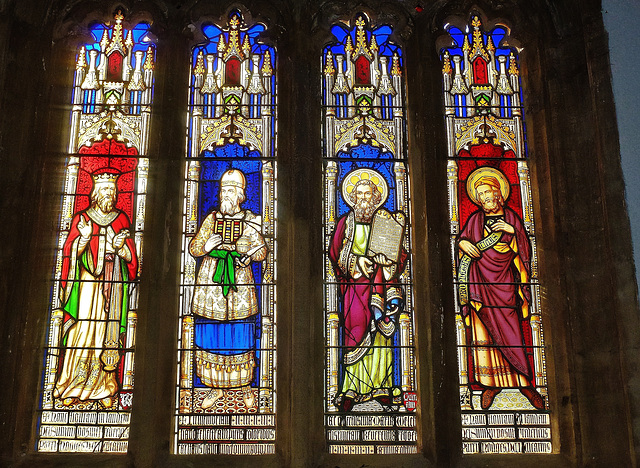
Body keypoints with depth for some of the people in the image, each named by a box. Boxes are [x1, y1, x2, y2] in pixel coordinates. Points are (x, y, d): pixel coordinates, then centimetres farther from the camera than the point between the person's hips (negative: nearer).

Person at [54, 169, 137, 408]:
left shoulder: (121, 220, 10)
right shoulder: (81, 219, 6)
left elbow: (130, 257, 8)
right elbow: (71, 253, 1)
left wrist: (119, 247, -12)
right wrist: (84, 237, -16)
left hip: (113, 282, 2)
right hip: (88, 282, -2)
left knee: (109, 331, 0)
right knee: (83, 328, -7)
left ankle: (105, 388, 5)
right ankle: (71, 387, 2)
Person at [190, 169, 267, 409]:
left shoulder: (250, 221, 3)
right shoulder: (211, 219, 7)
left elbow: (262, 250, 2)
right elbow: (193, 248, 7)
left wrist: (251, 254, -19)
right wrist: (206, 247, -13)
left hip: (240, 285, -1)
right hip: (211, 284, 2)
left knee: (240, 336, 3)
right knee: (211, 336, 5)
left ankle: (245, 385, 20)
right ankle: (216, 387, 19)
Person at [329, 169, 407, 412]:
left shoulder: (386, 219, 12)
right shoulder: (346, 222, 9)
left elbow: (398, 254, 9)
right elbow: (337, 254, 2)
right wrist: (358, 261, -12)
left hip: (381, 281, 2)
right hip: (355, 282, -1)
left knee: (381, 333, -1)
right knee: (356, 332, -8)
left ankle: (382, 388, 5)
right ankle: (351, 391, -5)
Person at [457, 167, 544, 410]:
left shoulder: (511, 217, 10)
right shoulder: (475, 219, 12)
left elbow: (524, 249, 5)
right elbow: (462, 238, 11)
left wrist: (512, 230, -10)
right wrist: (463, 243, -10)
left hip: (504, 281, -1)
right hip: (480, 281, 1)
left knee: (511, 332, -4)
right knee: (484, 331, -3)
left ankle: (524, 382, 5)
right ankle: (491, 381, 3)